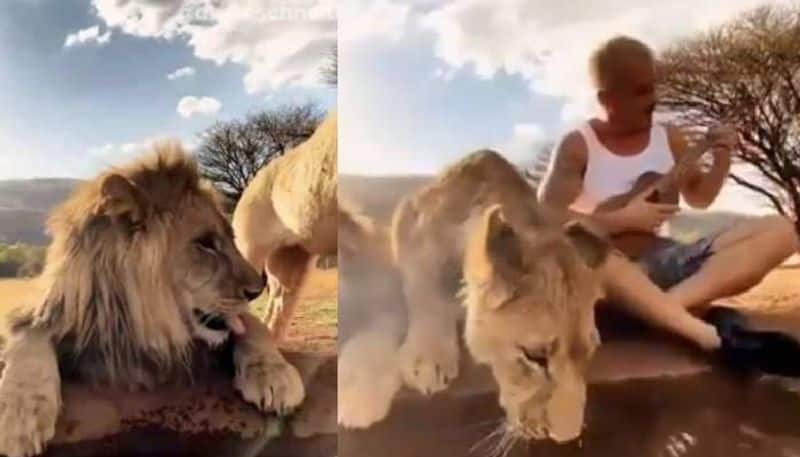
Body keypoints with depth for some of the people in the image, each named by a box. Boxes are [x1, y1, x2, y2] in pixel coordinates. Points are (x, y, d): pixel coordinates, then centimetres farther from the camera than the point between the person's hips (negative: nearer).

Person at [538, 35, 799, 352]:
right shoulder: (578, 147, -6)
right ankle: (709, 335, -42)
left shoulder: (669, 138, 10)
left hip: (666, 261, 6)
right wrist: (624, 219, -17)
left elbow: (698, 198, 22)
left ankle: (673, 302, -32)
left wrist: (722, 161, 2)